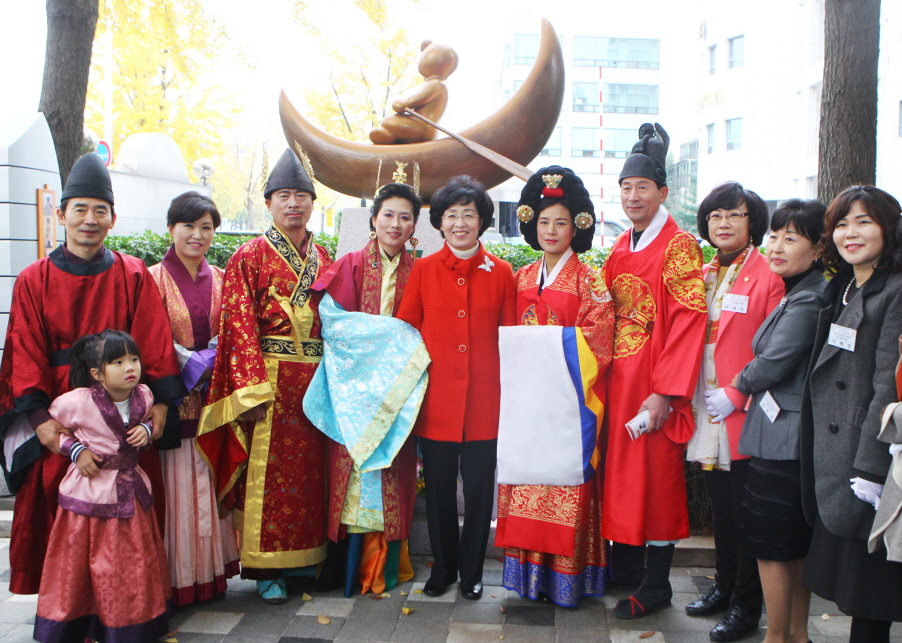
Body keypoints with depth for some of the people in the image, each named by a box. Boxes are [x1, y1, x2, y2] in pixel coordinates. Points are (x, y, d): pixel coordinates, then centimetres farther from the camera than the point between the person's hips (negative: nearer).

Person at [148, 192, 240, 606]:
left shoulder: (219, 279, 10)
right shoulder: (155, 278, -4)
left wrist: (216, 363, -4)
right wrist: (192, 364, -15)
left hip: (212, 396, 4)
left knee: (211, 482, 8)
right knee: (177, 485, -2)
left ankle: (210, 571, 19)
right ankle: (176, 577, 9)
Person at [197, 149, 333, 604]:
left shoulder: (323, 259, 14)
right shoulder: (249, 257, 0)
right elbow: (239, 324, -8)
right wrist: (253, 389, -15)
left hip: (315, 379, 5)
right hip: (268, 377, -4)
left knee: (309, 467, 9)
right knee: (267, 470, -1)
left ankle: (305, 557, 22)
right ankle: (266, 568, 9)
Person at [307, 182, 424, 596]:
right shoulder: (351, 266, 3)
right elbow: (337, 324, -5)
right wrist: (393, 335, -11)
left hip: (399, 387, 2)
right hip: (356, 385, -2)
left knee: (393, 476, 1)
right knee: (356, 470, -3)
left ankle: (386, 567, 13)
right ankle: (352, 566, 8)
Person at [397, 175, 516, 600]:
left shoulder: (501, 273, 5)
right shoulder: (423, 270, 5)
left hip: (484, 400, 0)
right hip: (437, 400, 0)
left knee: (479, 488, 6)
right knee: (438, 488, 9)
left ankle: (472, 571, 25)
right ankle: (443, 567, 28)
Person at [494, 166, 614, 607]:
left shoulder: (589, 281, -1)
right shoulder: (522, 279, 13)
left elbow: (596, 339, -9)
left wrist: (552, 354, -17)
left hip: (568, 398, -4)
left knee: (566, 485, -4)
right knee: (525, 480, 5)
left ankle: (565, 577, 5)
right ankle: (528, 571, 14)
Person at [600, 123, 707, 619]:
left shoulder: (678, 245, -9)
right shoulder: (620, 250, 13)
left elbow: (689, 319, -15)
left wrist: (665, 390, -19)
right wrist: (600, 377, 8)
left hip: (656, 380, -7)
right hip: (617, 378, 7)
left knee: (657, 472, 0)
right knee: (619, 466, 13)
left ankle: (656, 584, 11)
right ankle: (624, 565, 27)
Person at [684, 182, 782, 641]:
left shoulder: (769, 275, -9)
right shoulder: (702, 276, 12)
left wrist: (736, 395, -17)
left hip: (745, 415, -6)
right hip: (706, 414, 6)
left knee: (745, 511, 3)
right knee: (720, 506, 17)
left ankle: (746, 606, 16)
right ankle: (724, 586, 32)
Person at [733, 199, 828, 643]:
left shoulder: (805, 302, -19)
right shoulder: (800, 294, 10)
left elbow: (771, 365, -18)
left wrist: (737, 385, 0)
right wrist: (751, 385, 6)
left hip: (782, 439, -10)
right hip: (795, 439, 10)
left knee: (770, 544, 2)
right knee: (796, 546, 18)